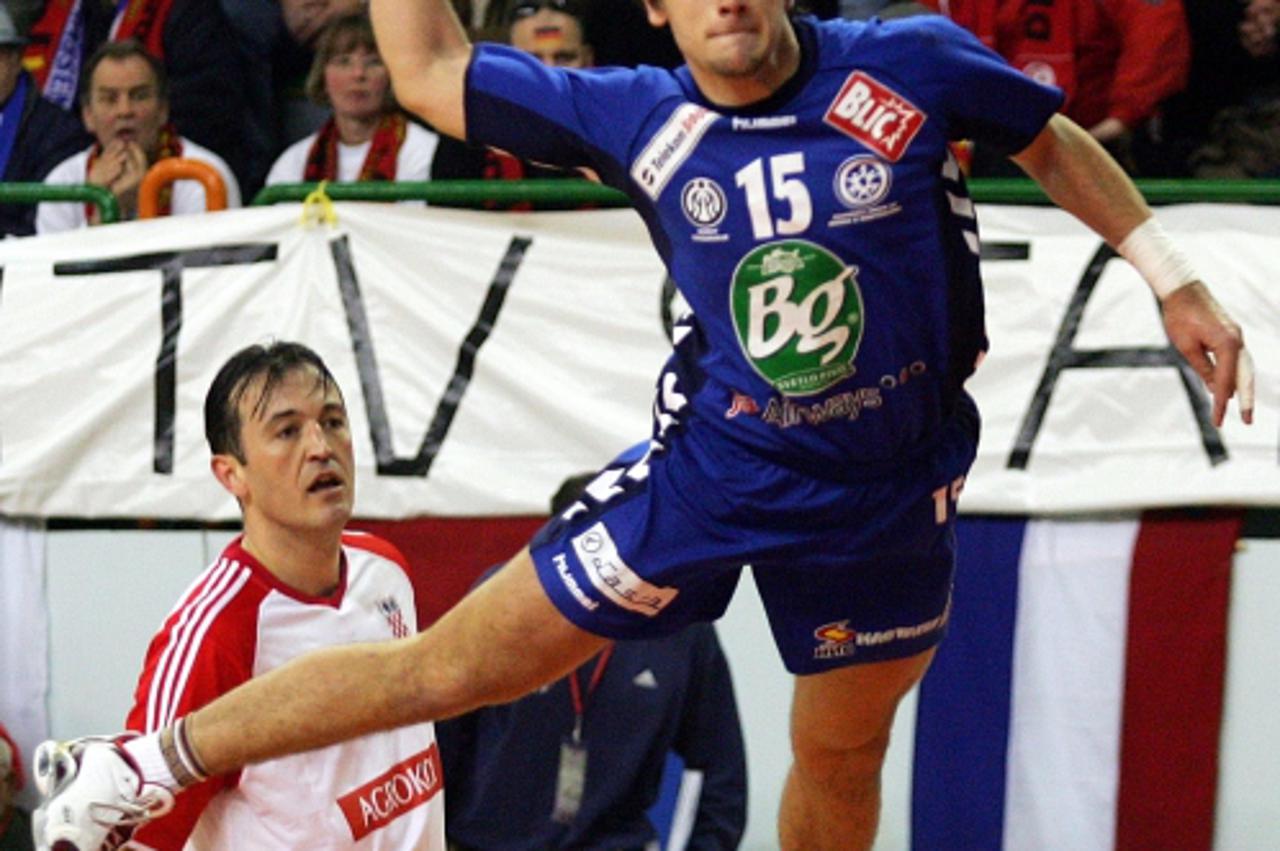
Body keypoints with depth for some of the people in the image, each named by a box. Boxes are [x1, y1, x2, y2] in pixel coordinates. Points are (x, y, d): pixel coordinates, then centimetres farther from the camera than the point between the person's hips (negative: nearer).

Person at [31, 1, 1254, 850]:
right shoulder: (635, 119, -8)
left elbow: (1054, 143, 5)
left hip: (890, 498, 1)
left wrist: (1173, 281, 5)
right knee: (459, 664, -2)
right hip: (711, 474, -1)